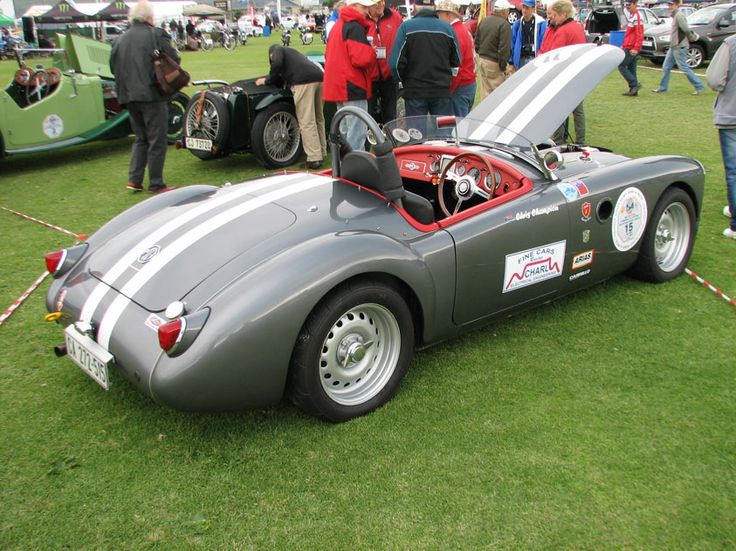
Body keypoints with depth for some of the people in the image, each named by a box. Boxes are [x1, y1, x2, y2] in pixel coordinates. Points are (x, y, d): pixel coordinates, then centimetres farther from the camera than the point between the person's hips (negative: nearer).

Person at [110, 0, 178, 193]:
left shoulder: (121, 39, 10)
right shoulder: (156, 34, -5)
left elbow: (113, 67, 12)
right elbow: (174, 60, -8)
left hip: (128, 96, 6)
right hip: (152, 95, -6)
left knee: (141, 138, 18)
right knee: (157, 141, 2)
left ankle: (134, 179, 11)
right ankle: (156, 184, 4)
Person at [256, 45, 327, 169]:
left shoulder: (277, 50, 19)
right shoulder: (293, 52, 40)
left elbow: (277, 64, -3)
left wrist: (267, 80, 10)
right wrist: (271, 79, 46)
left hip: (304, 81, -8)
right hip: (319, 77, 8)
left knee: (307, 122, -9)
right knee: (319, 119, 17)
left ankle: (314, 159, -14)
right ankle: (321, 153, 22)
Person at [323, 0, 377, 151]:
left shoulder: (337, 25, 17)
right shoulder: (355, 27, -12)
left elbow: (329, 54, 23)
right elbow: (361, 59, -22)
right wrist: (372, 52, -3)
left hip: (338, 85, 10)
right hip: (353, 87, -10)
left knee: (344, 132, 16)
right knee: (357, 133, -8)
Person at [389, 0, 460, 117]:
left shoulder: (406, 26, -8)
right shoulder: (447, 27, -1)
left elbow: (396, 62, -11)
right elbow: (456, 61, 6)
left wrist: (402, 79, 7)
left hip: (414, 91, -2)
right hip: (442, 90, 2)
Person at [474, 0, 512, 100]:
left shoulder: (483, 21, 11)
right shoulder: (504, 25, -14)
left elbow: (476, 42, 17)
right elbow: (504, 48, -17)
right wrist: (503, 65, -11)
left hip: (481, 60, 8)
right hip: (493, 63, -8)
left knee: (485, 91, 12)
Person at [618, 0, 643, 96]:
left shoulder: (637, 17, -14)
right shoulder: (630, 16, 16)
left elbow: (640, 35, -20)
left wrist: (635, 48, -24)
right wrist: (624, 45, 23)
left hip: (631, 49, -10)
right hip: (628, 47, 10)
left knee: (621, 66, -9)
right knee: (631, 69, 11)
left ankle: (635, 84, -9)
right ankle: (633, 90, 14)